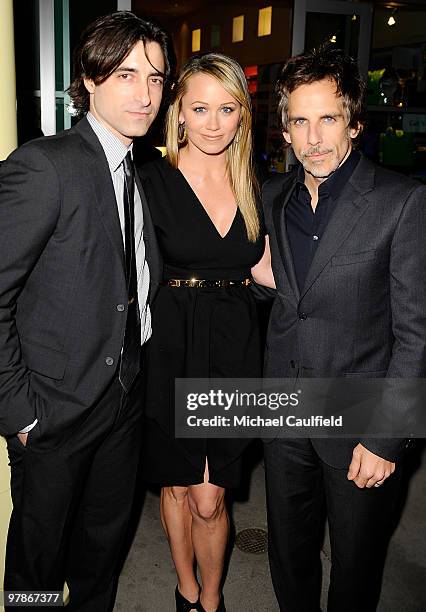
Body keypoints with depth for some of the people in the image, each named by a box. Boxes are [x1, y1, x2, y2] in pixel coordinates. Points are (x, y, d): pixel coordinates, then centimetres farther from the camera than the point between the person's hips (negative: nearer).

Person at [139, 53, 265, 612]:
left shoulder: (254, 187, 5)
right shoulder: (151, 181, -7)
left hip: (232, 352, 2)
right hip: (170, 350, -2)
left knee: (209, 499, 6)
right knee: (177, 486, 15)